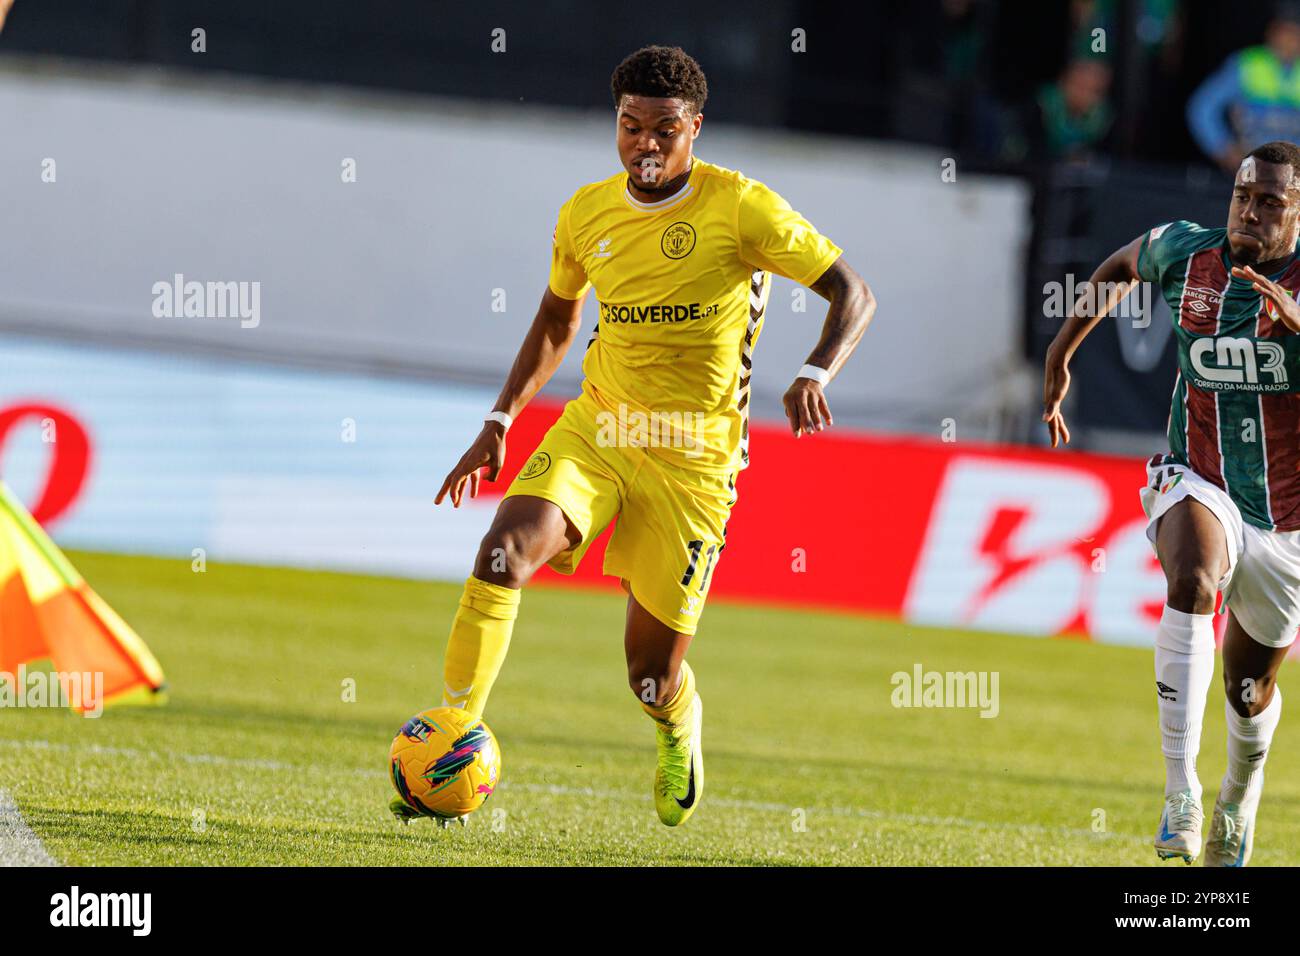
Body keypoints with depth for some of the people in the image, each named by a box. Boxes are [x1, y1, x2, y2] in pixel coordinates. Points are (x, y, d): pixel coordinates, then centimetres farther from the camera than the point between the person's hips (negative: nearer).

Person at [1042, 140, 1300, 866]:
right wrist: (1061, 354, 23)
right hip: (1200, 488, 0)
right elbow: (1121, 267, 20)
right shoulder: (1184, 253, -3)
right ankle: (1181, 790, -36)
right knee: (1191, 583, -35)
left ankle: (1240, 795, 50)